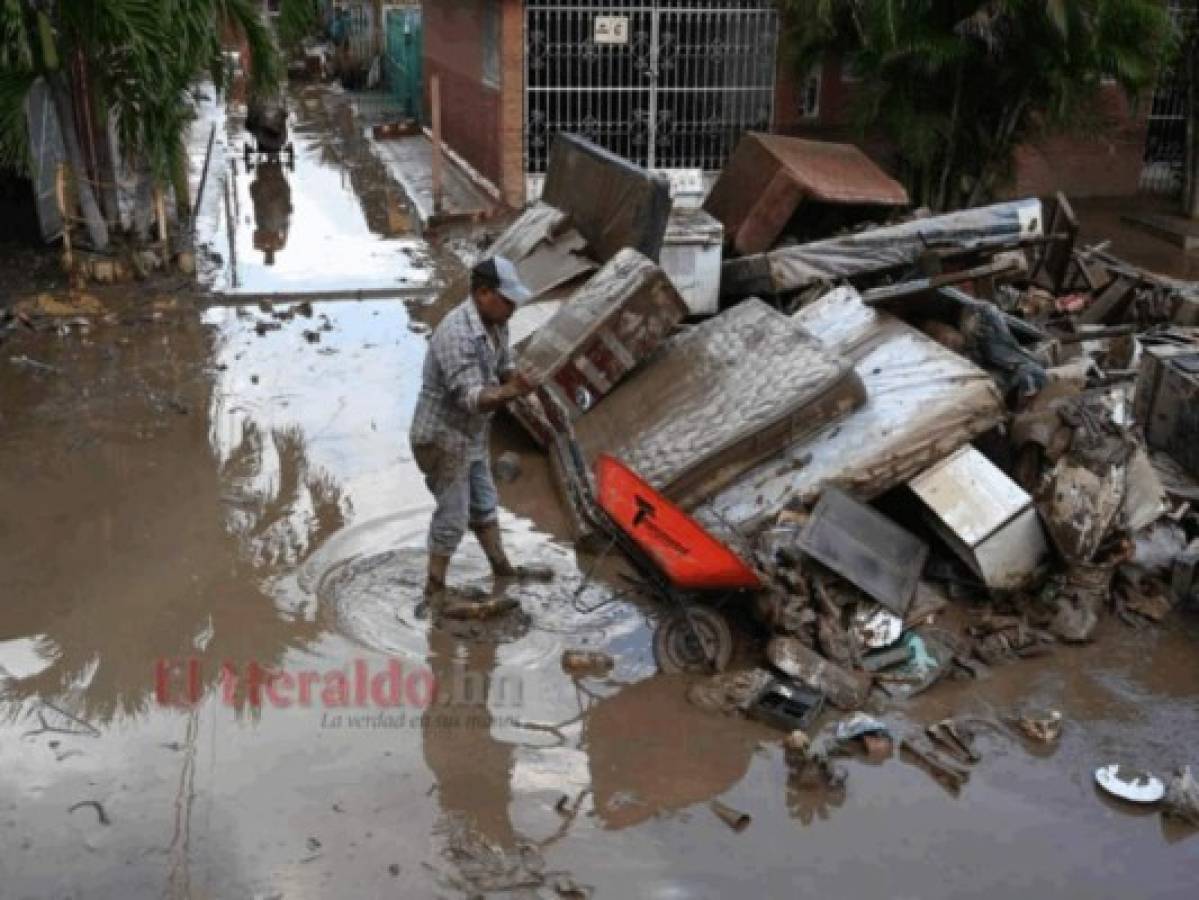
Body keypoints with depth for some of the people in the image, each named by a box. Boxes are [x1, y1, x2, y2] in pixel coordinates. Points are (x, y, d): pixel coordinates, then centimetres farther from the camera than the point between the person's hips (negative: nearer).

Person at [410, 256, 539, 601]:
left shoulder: (495, 324, -3)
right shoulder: (458, 333, -31)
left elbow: (503, 368, 8)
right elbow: (472, 399, -36)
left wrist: (516, 377, -15)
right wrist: (510, 392, -55)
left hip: (472, 435, 9)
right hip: (443, 438, -9)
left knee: (484, 504, 21)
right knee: (453, 516, 1)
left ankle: (502, 569, 36)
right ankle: (435, 588, 17)